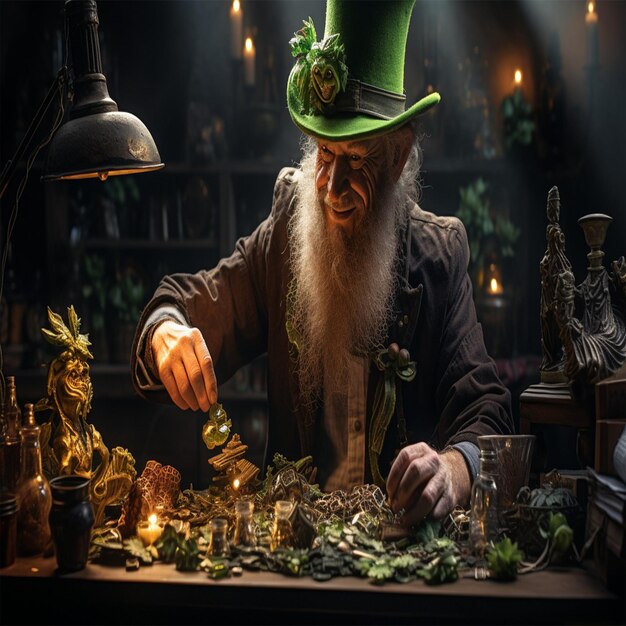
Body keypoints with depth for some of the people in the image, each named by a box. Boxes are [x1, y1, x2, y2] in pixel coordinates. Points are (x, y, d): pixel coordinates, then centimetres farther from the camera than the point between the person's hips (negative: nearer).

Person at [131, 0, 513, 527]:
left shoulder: (440, 258, -4)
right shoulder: (283, 236, 1)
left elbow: (484, 406, -9)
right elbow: (190, 302, 5)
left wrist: (456, 468, -32)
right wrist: (166, 333, -20)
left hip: (404, 525, 0)